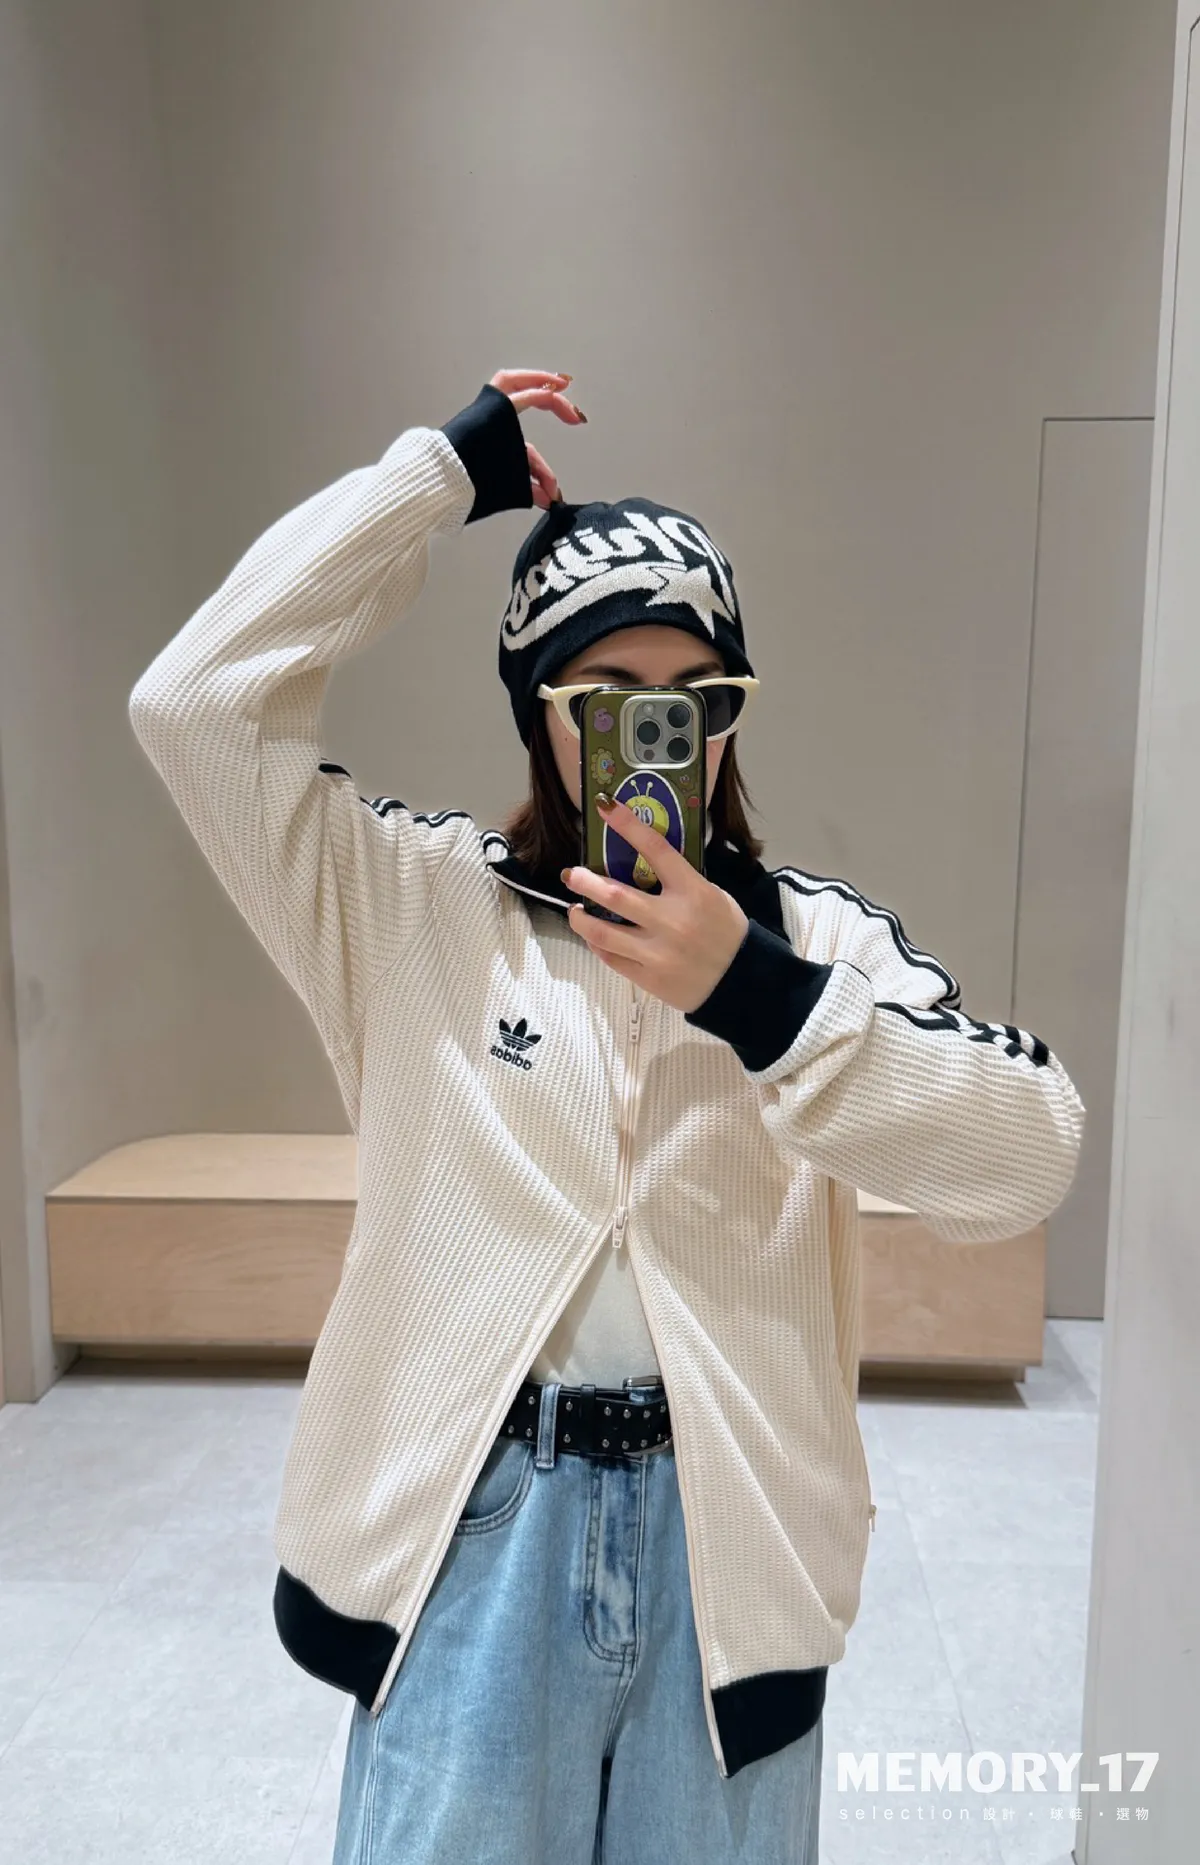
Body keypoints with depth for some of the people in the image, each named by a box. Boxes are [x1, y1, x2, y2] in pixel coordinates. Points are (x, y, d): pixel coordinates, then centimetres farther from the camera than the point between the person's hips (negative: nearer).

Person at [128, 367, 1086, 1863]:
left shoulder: (815, 931, -3)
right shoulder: (419, 904, -5)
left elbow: (1023, 1160, -13)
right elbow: (198, 701, -15)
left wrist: (759, 1000, -26)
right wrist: (440, 473, -10)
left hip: (729, 1538, 2)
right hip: (476, 1524, -1)